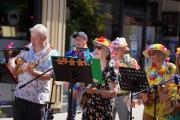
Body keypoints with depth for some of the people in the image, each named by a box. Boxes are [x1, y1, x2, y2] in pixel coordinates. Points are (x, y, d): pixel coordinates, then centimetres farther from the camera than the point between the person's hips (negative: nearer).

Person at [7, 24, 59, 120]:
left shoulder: (52, 54, -10)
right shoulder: (28, 48, 8)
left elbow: (48, 76, -21)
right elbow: (15, 59, 21)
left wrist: (30, 71, -31)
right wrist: (12, 64, -3)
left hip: (36, 97, -6)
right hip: (20, 94, 6)